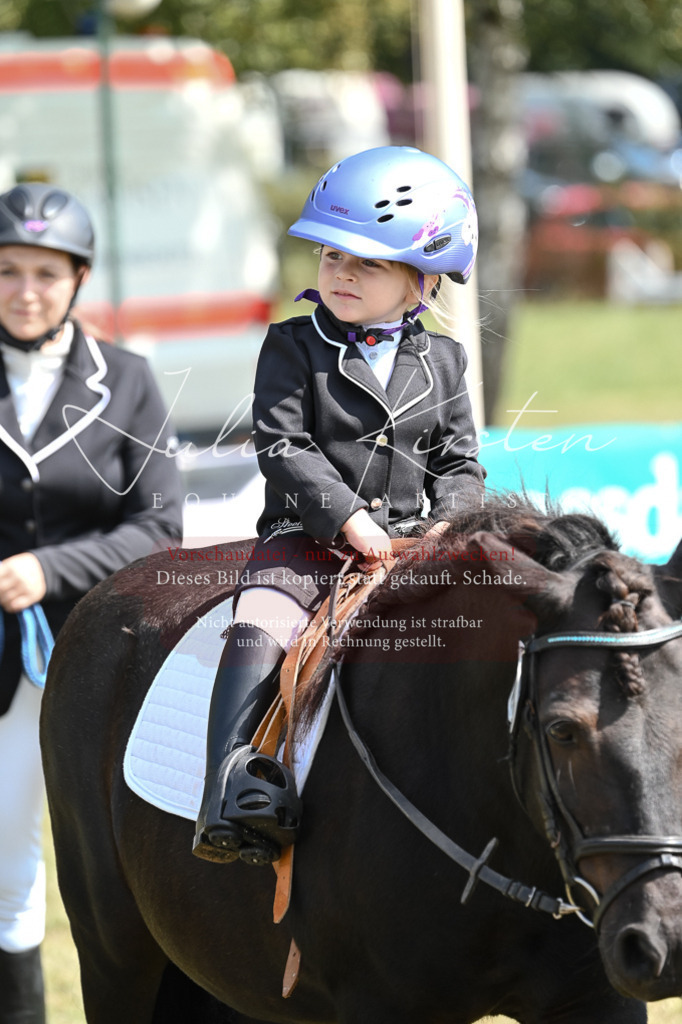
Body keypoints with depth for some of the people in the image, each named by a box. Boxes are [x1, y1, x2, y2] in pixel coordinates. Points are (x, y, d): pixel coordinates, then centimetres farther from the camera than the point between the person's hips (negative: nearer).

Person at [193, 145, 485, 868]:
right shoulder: (294, 347, 1)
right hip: (306, 536, -3)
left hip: (407, 540, 3)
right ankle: (232, 788, -36)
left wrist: (450, 522, -8)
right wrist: (348, 517, -18)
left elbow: (458, 462, 12)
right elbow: (282, 447, -8)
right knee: (260, 626, -28)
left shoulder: (442, 363, 11)